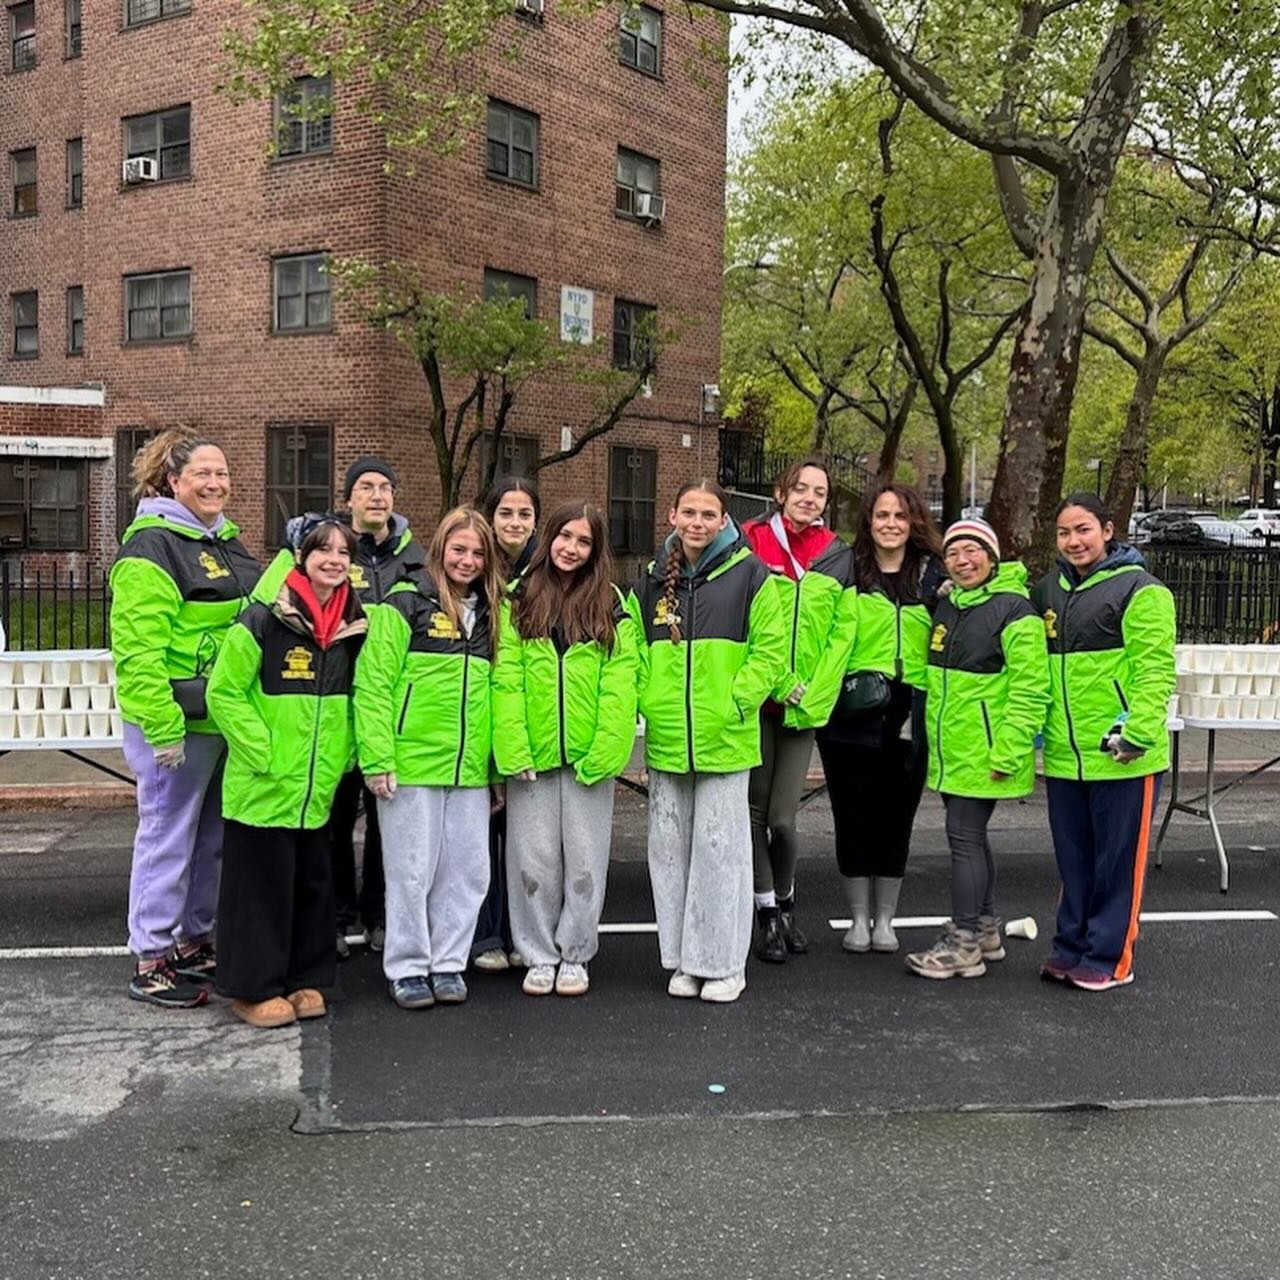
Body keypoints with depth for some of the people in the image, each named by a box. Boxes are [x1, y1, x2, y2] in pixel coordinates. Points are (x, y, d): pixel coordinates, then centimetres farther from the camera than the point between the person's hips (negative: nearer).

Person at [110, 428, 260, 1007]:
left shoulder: (226, 542, 15)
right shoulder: (151, 546, -13)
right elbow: (138, 646, -20)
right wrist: (163, 726, -24)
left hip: (227, 719, 9)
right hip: (177, 723, -9)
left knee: (212, 834, 16)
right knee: (168, 834, -1)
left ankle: (193, 940, 29)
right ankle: (150, 961, 10)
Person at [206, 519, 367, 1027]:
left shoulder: (355, 627, 6)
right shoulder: (263, 620, -11)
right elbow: (224, 692, -11)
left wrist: (342, 755, 8)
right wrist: (263, 754, -14)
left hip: (319, 789, 6)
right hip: (262, 788, -5)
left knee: (312, 883, 14)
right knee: (261, 885, 3)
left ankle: (304, 979, 28)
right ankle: (253, 988, 17)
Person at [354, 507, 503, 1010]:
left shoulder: (488, 613, 14)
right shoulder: (406, 604, -4)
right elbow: (373, 684, -9)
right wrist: (377, 758, -15)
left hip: (470, 768, 5)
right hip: (412, 762, -5)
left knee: (467, 869, 8)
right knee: (411, 869, 3)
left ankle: (448, 962, 22)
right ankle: (408, 967, 16)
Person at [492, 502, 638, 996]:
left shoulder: (611, 605, 3)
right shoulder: (518, 601, 4)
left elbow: (620, 683, -5)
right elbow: (506, 680, -3)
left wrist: (605, 750, -15)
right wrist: (513, 751, -12)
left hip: (589, 754, 0)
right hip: (532, 755, 0)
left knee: (585, 858, 7)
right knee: (534, 858, 6)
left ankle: (574, 955, 22)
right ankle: (539, 955, 20)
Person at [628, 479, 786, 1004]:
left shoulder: (749, 576, -3)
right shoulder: (651, 583, 9)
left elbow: (770, 650, -5)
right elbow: (635, 651, 16)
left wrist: (736, 702, -12)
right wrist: (648, 702, 3)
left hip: (725, 740, -4)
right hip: (666, 742, 4)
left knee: (720, 848, 1)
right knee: (670, 848, 10)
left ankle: (722, 962, 14)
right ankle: (683, 959, 22)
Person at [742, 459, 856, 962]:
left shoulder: (837, 557, 8)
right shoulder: (751, 545, 0)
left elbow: (843, 634, 4)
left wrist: (813, 695, -6)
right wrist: (781, 684, -10)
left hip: (806, 707, 1)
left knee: (782, 817, 0)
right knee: (755, 809, 2)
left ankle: (786, 904, 23)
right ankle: (768, 915, 16)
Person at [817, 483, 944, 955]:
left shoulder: (932, 575, 10)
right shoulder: (846, 570, 3)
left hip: (908, 716, 2)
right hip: (853, 714, -2)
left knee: (896, 816, 8)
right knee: (854, 816, 5)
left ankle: (885, 918, 22)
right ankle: (859, 917, 20)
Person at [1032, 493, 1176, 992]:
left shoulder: (1139, 590, -8)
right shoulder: (1047, 591, 12)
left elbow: (1155, 669, -14)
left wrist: (1139, 732, -20)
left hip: (1121, 758, -6)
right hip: (1064, 756, 6)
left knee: (1117, 858, 5)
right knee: (1072, 858, 15)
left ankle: (1109, 957, 15)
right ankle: (1071, 946, 27)